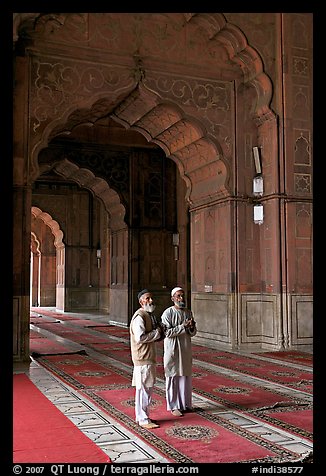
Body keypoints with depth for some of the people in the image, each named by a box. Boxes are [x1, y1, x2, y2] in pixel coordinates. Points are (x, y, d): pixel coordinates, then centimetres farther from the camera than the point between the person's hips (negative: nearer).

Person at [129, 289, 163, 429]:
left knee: (148, 388, 16)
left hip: (150, 357, 10)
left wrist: (158, 331, 4)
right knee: (143, 389, -3)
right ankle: (143, 420, 5)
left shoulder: (150, 315, 15)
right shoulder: (139, 317, -18)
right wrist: (157, 333, -16)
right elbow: (140, 337, -26)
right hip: (143, 359, -10)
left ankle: (142, 416, 27)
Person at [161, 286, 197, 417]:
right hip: (173, 350, -5)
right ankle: (173, 406, 12)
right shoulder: (168, 313, -11)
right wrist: (183, 326, -22)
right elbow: (167, 332, -18)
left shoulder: (188, 312, 7)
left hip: (186, 349, 6)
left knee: (186, 377, 11)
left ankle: (186, 404, 23)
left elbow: (193, 333, 10)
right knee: (173, 378, 2)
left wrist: (192, 327, -13)